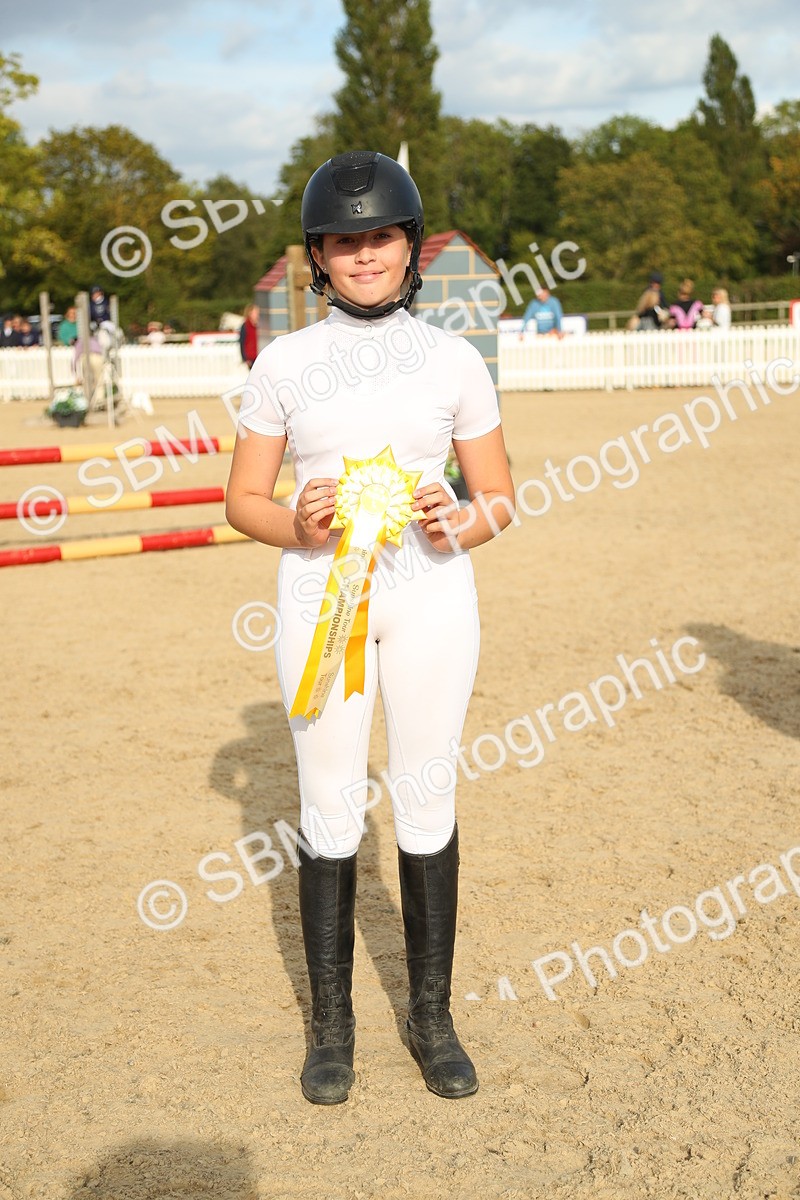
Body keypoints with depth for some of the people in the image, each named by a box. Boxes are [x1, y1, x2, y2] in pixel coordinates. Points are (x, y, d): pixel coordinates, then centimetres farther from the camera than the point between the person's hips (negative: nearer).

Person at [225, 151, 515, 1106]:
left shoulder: (454, 361, 2)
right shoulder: (283, 363, 1)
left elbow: (499, 497, 6)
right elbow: (243, 499, 4)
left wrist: (457, 525, -15)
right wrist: (300, 526, -16)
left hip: (430, 595, 0)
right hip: (319, 593, 0)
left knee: (427, 805, 5)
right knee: (329, 812, 4)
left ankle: (431, 1015, 22)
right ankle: (331, 1021, 19)